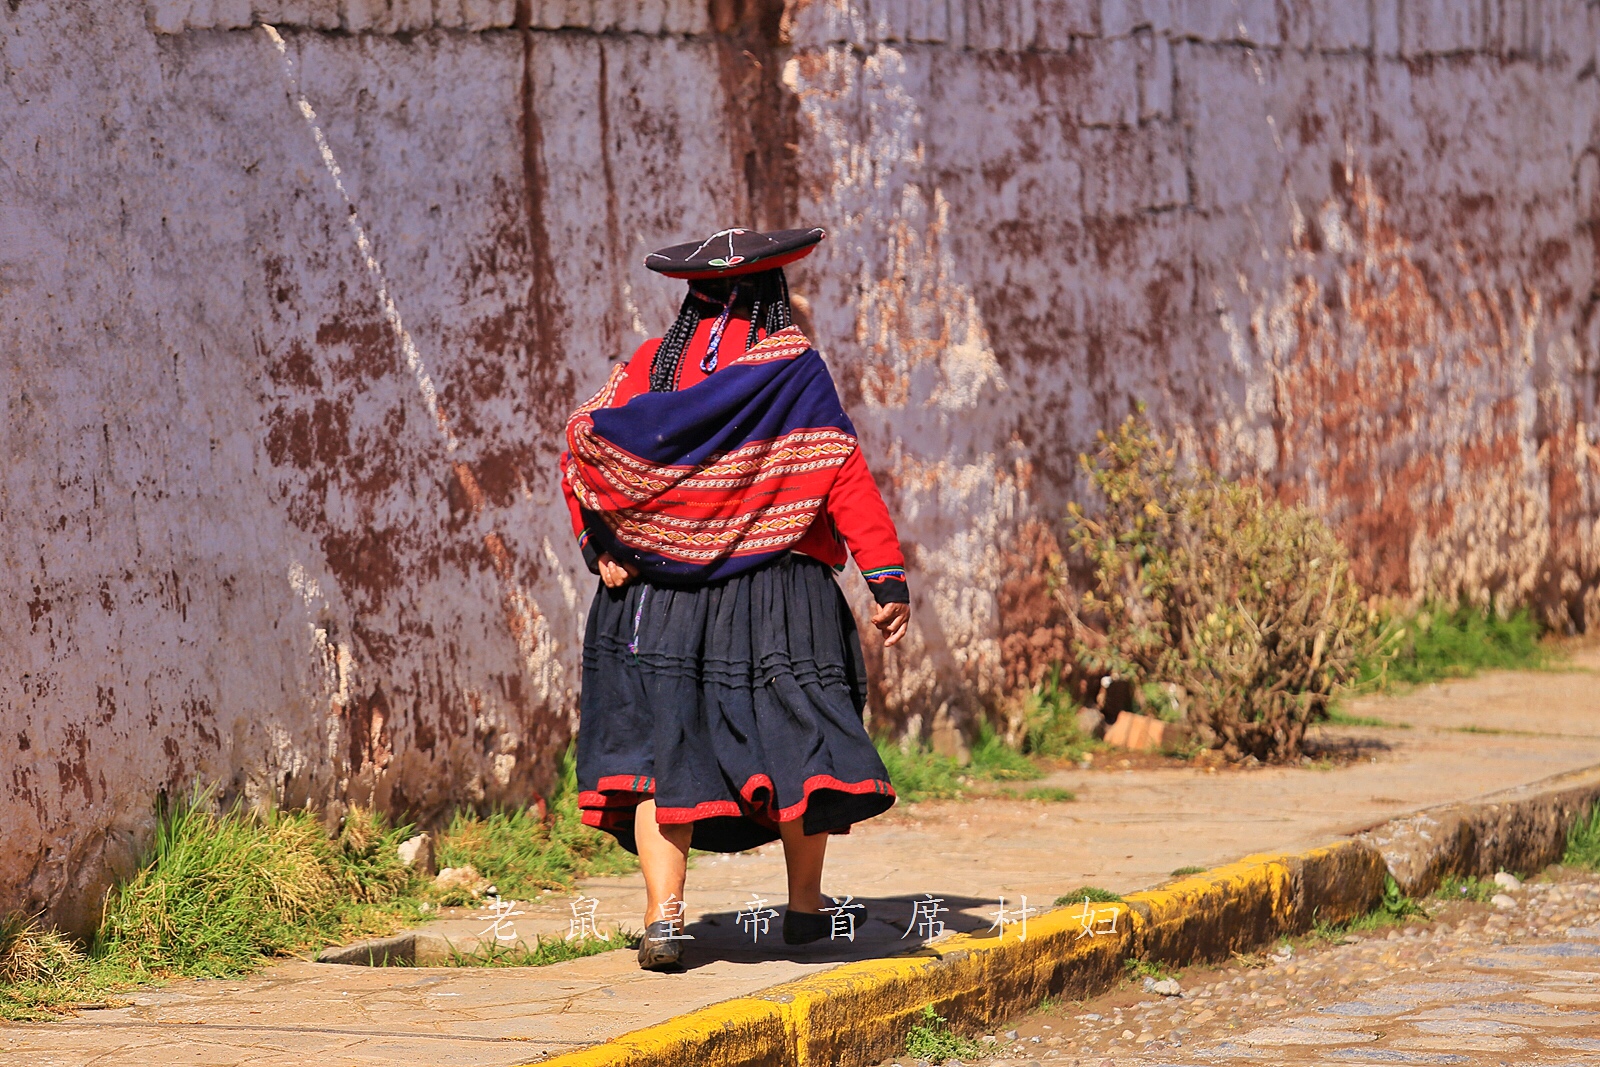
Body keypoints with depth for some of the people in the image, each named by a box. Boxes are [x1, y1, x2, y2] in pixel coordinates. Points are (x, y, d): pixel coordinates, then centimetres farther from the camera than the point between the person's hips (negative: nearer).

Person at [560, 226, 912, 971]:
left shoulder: (652, 362, 6)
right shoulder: (792, 362, -3)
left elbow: (586, 440, -5)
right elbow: (841, 471, -8)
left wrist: (602, 546, -5)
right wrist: (887, 575, -10)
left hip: (658, 584, 2)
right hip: (774, 591, -2)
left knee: (660, 743, 3)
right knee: (797, 734, 11)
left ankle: (663, 914, -9)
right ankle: (805, 906, 19)